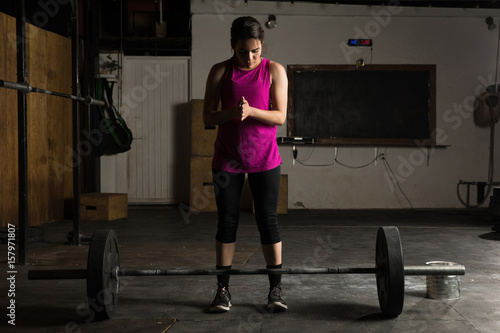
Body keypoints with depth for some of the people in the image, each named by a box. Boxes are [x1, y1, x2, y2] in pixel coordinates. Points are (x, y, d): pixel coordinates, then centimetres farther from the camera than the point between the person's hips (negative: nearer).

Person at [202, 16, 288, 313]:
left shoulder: (275, 71, -1)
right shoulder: (220, 72, 1)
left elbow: (280, 116, -6)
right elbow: (208, 116, -1)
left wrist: (251, 111, -23)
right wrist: (231, 113, -21)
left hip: (265, 158, -1)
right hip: (227, 158, 1)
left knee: (268, 219, 1)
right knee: (227, 221, 4)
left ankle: (276, 288, 12)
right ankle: (223, 289, 14)